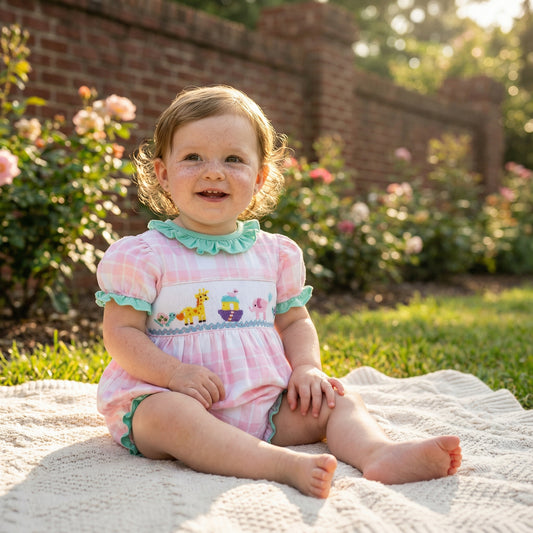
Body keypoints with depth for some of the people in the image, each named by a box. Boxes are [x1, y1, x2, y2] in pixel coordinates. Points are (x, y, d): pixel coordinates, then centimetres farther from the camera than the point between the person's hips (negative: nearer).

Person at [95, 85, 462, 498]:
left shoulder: (276, 253, 9)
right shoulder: (142, 256, -3)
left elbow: (295, 322, 17)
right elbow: (121, 332, -5)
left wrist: (307, 368, -4)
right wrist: (174, 373, -21)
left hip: (265, 404, 5)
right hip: (172, 395, -4)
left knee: (338, 399, -7)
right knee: (166, 414, -36)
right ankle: (286, 465, -46)